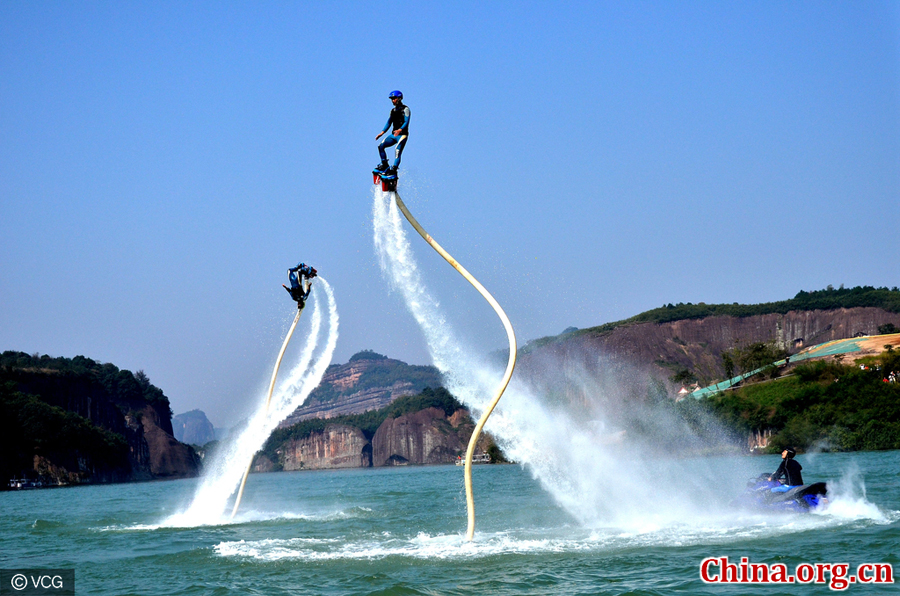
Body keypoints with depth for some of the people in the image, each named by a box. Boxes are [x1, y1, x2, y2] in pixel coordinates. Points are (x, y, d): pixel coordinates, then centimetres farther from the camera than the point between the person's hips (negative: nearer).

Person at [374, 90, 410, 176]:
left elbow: (406, 122, -16)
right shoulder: (393, 110, 18)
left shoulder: (405, 109, -5)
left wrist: (400, 130, -33)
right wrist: (382, 132, 10)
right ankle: (384, 164, 9)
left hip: (402, 135, -8)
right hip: (393, 135, 8)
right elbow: (389, 123, 21)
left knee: (398, 152, -21)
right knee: (381, 146, -2)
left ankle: (393, 170, -25)